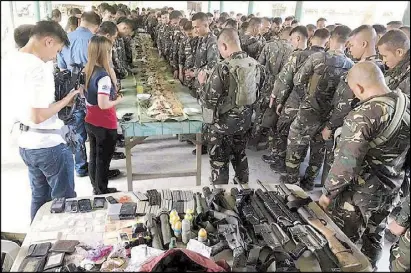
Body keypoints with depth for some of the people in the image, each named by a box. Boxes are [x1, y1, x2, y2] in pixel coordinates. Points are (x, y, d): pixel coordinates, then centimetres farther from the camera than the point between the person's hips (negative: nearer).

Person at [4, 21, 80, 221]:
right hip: (48, 145, -8)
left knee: (39, 197, 21)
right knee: (64, 200, 8)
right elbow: (38, 116, -25)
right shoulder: (38, 68, -22)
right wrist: (66, 100, -12)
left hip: (25, 143, 9)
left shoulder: (10, 61, 5)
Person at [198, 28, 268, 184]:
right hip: (244, 121, 6)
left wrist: (203, 83, -5)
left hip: (222, 122, -6)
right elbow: (257, 93, 6)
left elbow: (208, 100, -21)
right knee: (240, 155, 25)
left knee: (219, 161, 11)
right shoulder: (255, 65, -4)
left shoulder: (222, 68, -24)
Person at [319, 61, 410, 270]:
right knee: (374, 237, 26)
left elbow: (346, 163, -26)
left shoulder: (363, 115, -27)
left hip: (360, 193, -8)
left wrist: (328, 193, -14)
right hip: (390, 188, 8)